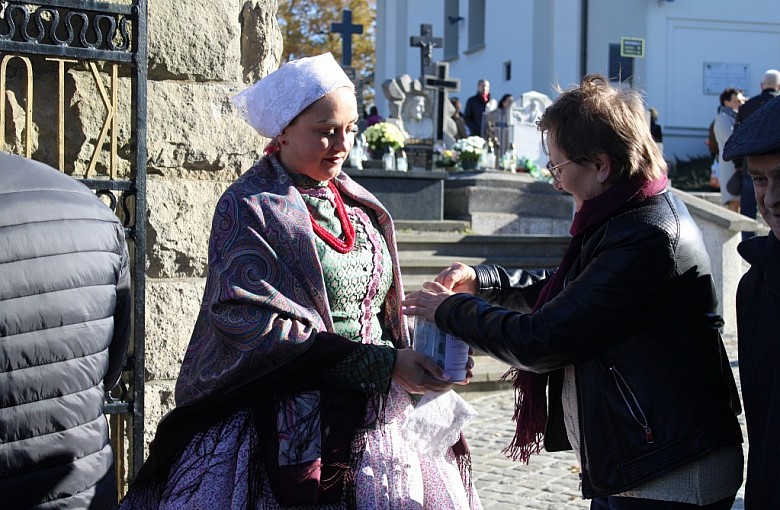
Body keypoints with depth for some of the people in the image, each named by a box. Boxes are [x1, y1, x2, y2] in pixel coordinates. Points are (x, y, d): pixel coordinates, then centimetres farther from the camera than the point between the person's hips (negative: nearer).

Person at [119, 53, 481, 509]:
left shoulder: (358, 206, 12)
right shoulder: (248, 209, -8)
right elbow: (262, 329, -18)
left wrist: (418, 359, 0)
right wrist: (383, 363, -21)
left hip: (373, 418, 6)